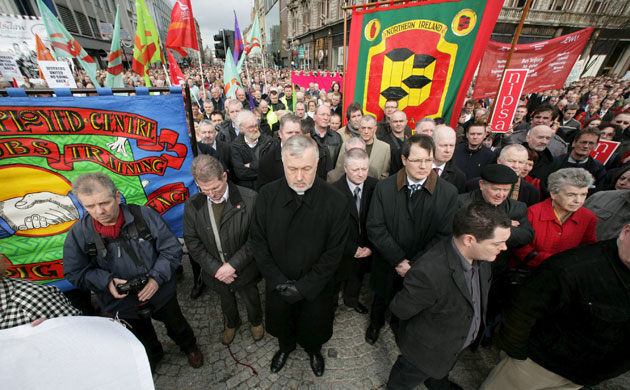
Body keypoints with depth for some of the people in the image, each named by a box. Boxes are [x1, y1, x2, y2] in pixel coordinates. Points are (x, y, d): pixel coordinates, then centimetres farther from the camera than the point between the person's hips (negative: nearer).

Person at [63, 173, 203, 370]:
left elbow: (172, 249, -17)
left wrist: (156, 278, -27)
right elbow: (74, 272, -5)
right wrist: (106, 281, -22)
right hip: (122, 305, 3)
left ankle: (190, 347, 56)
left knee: (176, 326, 24)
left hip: (161, 293, -2)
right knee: (142, 339, 31)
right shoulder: (78, 233, -15)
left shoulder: (144, 215, -23)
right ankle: (153, 355, 65)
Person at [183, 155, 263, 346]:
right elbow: (192, 241, -8)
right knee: (226, 301, 30)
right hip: (215, 271, 3)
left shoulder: (249, 199, -26)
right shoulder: (192, 205, -15)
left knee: (251, 299, 25)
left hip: (244, 271, -2)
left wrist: (233, 265, -23)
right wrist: (215, 268, -15)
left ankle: (255, 322, 60)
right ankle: (231, 323, 64)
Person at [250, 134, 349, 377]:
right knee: (280, 322, 28)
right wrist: (278, 281, -14)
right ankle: (285, 346, 64)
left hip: (316, 286, -1)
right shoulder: (267, 195, -17)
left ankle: (313, 350, 62)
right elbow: (258, 241, -9)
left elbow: (334, 252, -15)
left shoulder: (335, 201, -22)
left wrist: (304, 286, -16)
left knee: (314, 327, 25)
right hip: (277, 284, 2)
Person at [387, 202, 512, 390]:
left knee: (443, 369, 39)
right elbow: (400, 310, -31)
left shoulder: (479, 254, -23)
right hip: (427, 351, -6)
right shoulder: (428, 272, -47)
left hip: (460, 340, 7)